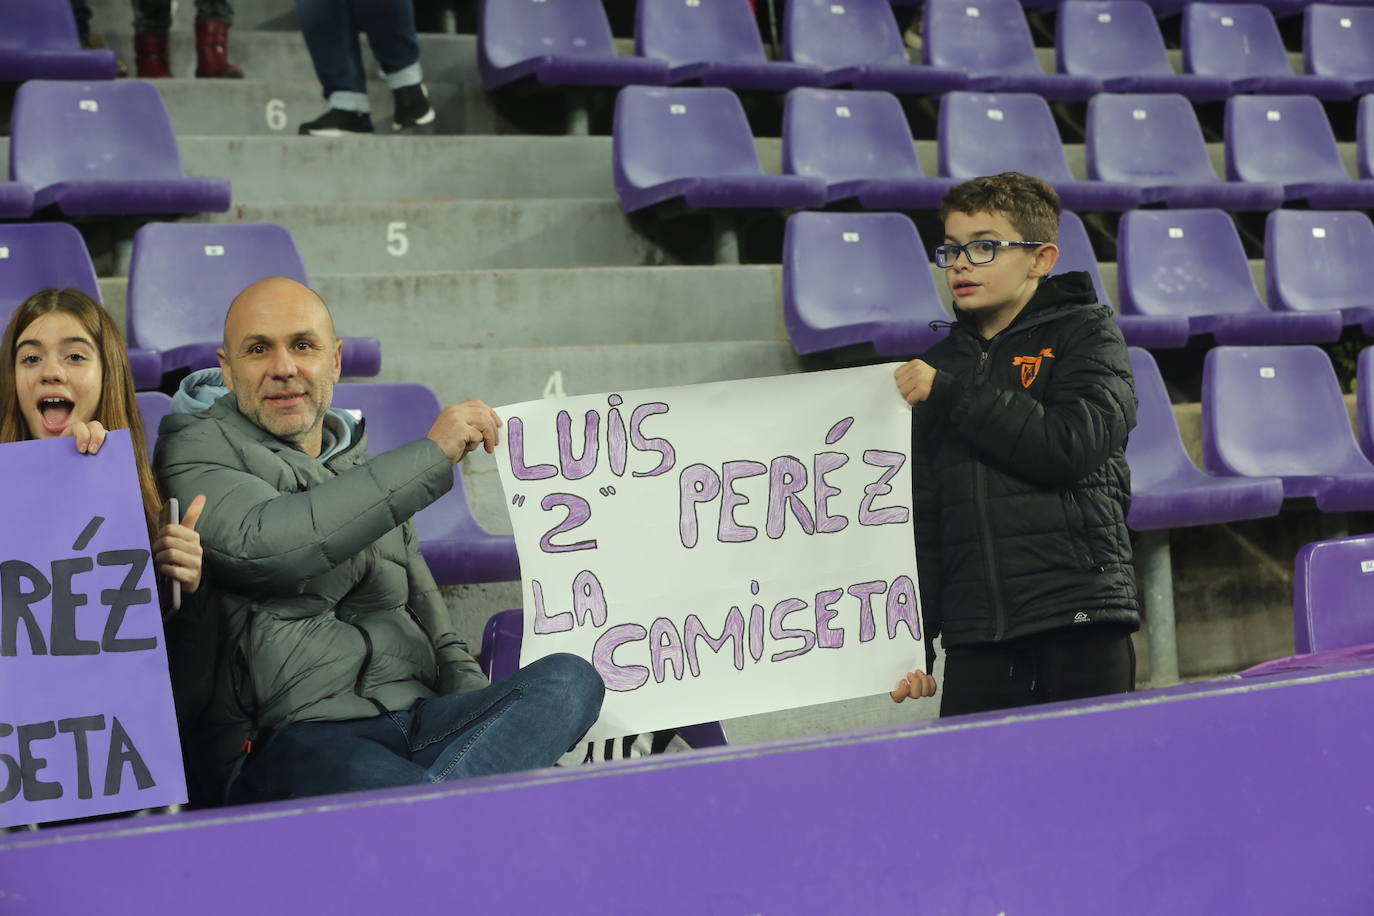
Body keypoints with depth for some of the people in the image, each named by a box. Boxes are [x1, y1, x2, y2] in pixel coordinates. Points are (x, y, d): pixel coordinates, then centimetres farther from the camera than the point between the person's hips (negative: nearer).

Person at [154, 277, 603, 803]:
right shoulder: (195, 451, 6)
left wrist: (483, 716, 7)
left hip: (418, 719, 8)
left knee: (569, 678, -23)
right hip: (292, 735, -7)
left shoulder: (363, 468, 28)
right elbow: (261, 544, -17)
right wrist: (431, 456, -11)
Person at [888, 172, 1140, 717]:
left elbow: (1072, 447, -14)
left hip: (1080, 620, -4)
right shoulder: (937, 365, 16)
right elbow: (921, 514, 15)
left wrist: (950, 393, -9)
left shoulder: (1086, 333, 4)